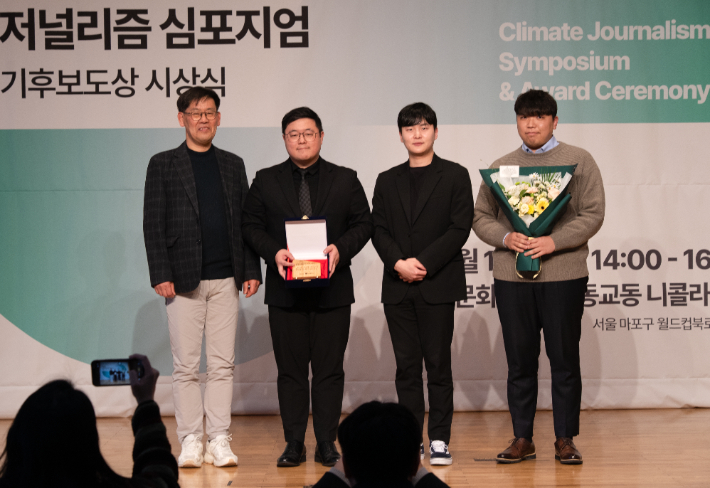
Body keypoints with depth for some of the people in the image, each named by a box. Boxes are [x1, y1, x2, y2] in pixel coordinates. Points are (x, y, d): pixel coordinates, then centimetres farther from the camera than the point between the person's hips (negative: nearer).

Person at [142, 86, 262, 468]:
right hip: (183, 280, -3)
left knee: (222, 365, 3)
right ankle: (190, 441, 6)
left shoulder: (232, 165, 14)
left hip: (226, 279, 3)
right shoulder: (163, 165, 4)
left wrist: (252, 270, 4)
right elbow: (153, 224, -1)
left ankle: (219, 441, 8)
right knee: (186, 366, -1)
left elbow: (246, 221, 13)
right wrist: (161, 275, -10)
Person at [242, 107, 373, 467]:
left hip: (333, 289, 0)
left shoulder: (345, 180, 8)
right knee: (290, 369, 3)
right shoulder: (265, 181, 8)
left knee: (329, 369, 2)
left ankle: (326, 444, 8)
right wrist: (274, 252, -12)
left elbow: (363, 224, 5)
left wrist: (340, 249, -12)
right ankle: (294, 444, 9)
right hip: (285, 290, 0)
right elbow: (250, 225, 5)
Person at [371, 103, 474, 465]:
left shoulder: (455, 176, 4)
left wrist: (423, 263, -12)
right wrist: (398, 262, -11)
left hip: (438, 285, -3)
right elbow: (378, 229, 7)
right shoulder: (387, 181, 15)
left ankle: (439, 440, 3)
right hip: (398, 286, 3)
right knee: (406, 366, 4)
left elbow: (460, 228, -4)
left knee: (438, 364, -2)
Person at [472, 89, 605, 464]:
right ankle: (522, 439, 13)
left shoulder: (579, 161, 4)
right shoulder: (501, 167, 13)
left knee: (564, 359, 1)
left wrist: (553, 242, -16)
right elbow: (481, 216, 11)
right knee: (519, 360, 6)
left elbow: (592, 215, -3)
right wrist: (506, 239, -10)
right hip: (511, 277, 3)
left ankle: (565, 439, 10)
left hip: (563, 275, -2)